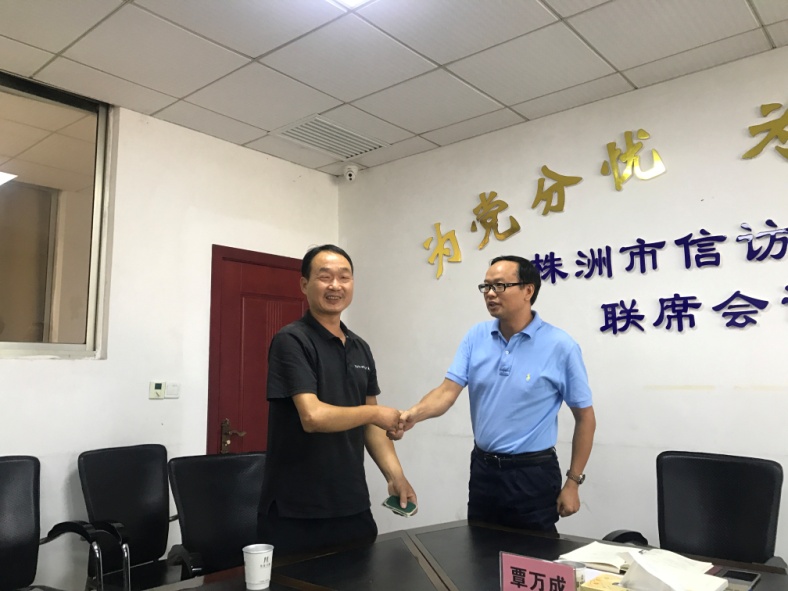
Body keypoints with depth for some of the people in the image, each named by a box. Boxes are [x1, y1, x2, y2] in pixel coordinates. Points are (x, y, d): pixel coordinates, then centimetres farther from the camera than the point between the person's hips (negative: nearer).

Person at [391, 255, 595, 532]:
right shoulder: (476, 337, -1)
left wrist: (573, 483, -4)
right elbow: (449, 390, -8)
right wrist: (413, 414, -28)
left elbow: (585, 417, -5)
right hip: (482, 469, 4)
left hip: (533, 475, -4)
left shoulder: (560, 345, -12)